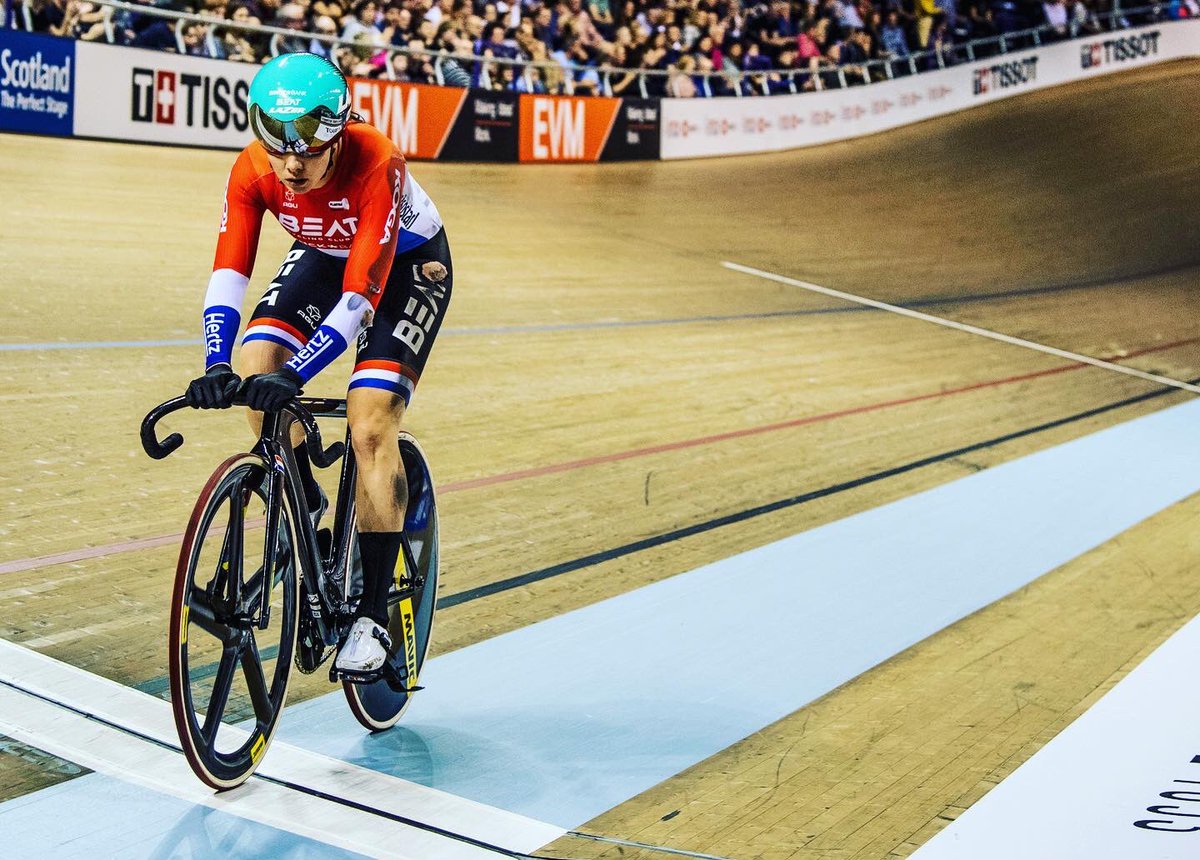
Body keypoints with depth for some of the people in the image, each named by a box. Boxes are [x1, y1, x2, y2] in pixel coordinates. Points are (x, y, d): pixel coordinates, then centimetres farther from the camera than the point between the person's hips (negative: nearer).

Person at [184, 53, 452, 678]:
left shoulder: (377, 166, -38)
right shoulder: (252, 170, -24)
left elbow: (361, 294, -40)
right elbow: (229, 271, -27)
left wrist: (294, 374, -48)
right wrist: (218, 367, -43)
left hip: (408, 264, -5)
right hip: (321, 255, 5)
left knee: (370, 427, -19)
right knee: (255, 368, -20)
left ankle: (373, 616, -11)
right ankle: (305, 507, 6)